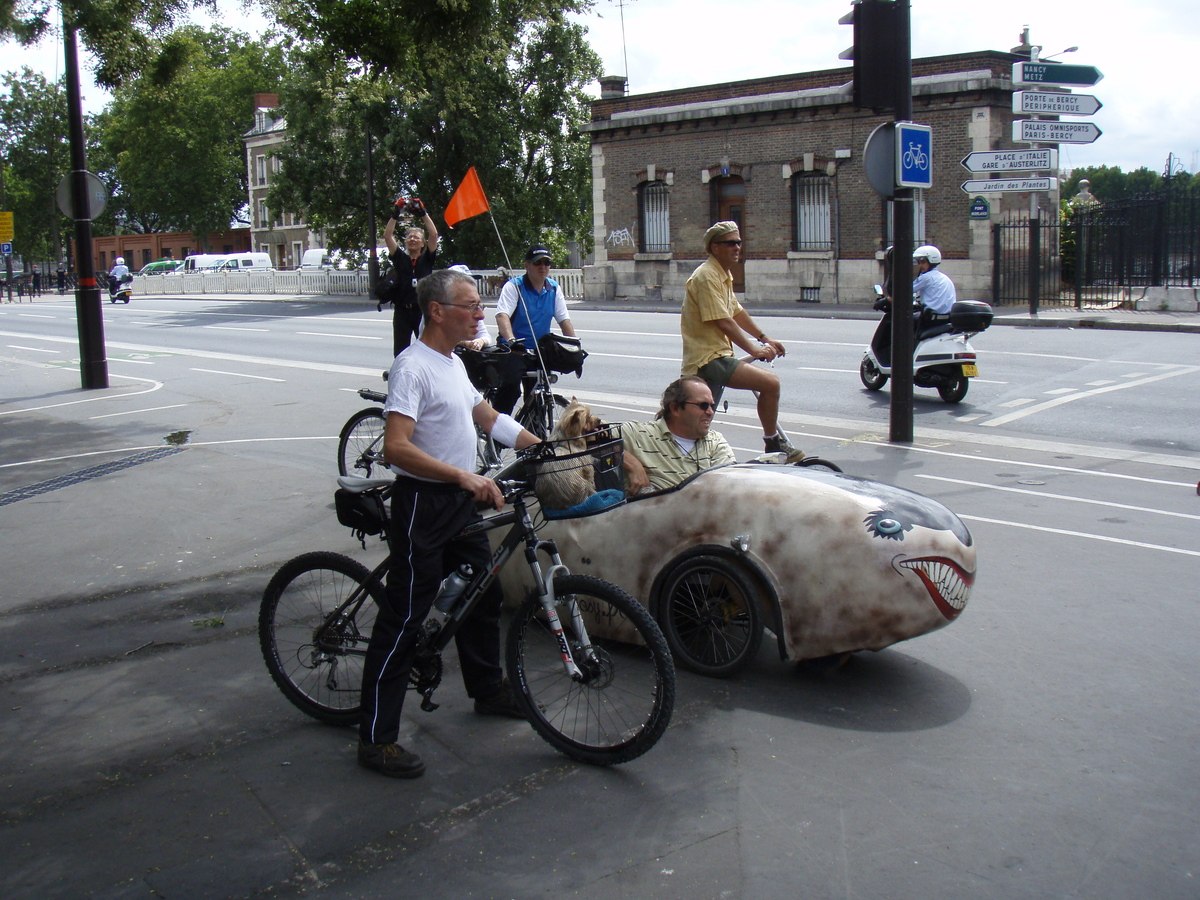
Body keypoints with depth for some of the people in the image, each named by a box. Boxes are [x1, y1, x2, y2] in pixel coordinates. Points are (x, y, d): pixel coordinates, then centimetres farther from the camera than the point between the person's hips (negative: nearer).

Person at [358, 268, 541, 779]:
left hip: (461, 503, 10)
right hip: (423, 504, -9)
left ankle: (488, 690, 39)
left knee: (484, 596, 19)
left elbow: (484, 416, 27)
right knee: (404, 617, -5)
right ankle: (376, 738, 3)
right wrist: (463, 475, -36)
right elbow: (396, 447, -29)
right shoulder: (412, 367, -18)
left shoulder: (453, 363, 12)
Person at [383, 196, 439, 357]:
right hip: (402, 311, 2)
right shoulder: (400, 258, 9)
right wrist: (395, 214, -7)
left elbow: (433, 234, -6)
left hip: (423, 311, -1)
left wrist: (423, 213, -10)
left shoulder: (427, 258, 5)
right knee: (400, 351, 5)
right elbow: (387, 236, 0)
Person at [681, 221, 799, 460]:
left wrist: (765, 339, 22)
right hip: (709, 358, -11)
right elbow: (724, 323, -21)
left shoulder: (724, 274, 17)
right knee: (770, 382, -18)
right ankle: (773, 444, -5)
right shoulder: (707, 276, -16)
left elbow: (737, 312, 25)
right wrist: (754, 350, -17)